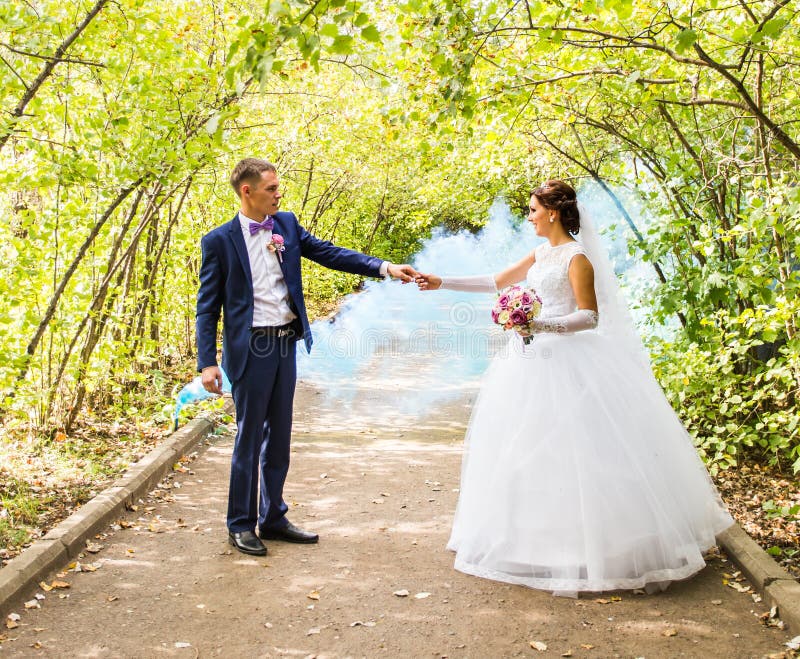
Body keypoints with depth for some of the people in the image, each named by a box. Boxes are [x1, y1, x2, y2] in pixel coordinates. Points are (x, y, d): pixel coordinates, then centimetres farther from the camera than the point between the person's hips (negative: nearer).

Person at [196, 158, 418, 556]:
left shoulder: (286, 224, 7)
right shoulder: (219, 241, -7)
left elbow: (328, 254, 5)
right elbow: (208, 308, -6)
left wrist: (384, 267, -6)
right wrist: (208, 363, -12)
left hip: (285, 344, 6)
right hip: (250, 348, -5)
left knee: (279, 435, 13)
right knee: (249, 438, 2)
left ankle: (273, 518, 26)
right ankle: (241, 525, 17)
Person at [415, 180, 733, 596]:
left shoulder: (577, 258, -11)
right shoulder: (540, 254, 13)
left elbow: (590, 316, -15)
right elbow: (497, 282, 18)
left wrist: (542, 324, -25)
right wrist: (443, 283, 14)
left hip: (567, 361, -9)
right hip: (535, 357, 9)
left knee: (568, 446, -7)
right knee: (530, 446, 11)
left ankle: (582, 543, 3)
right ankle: (539, 536, 21)